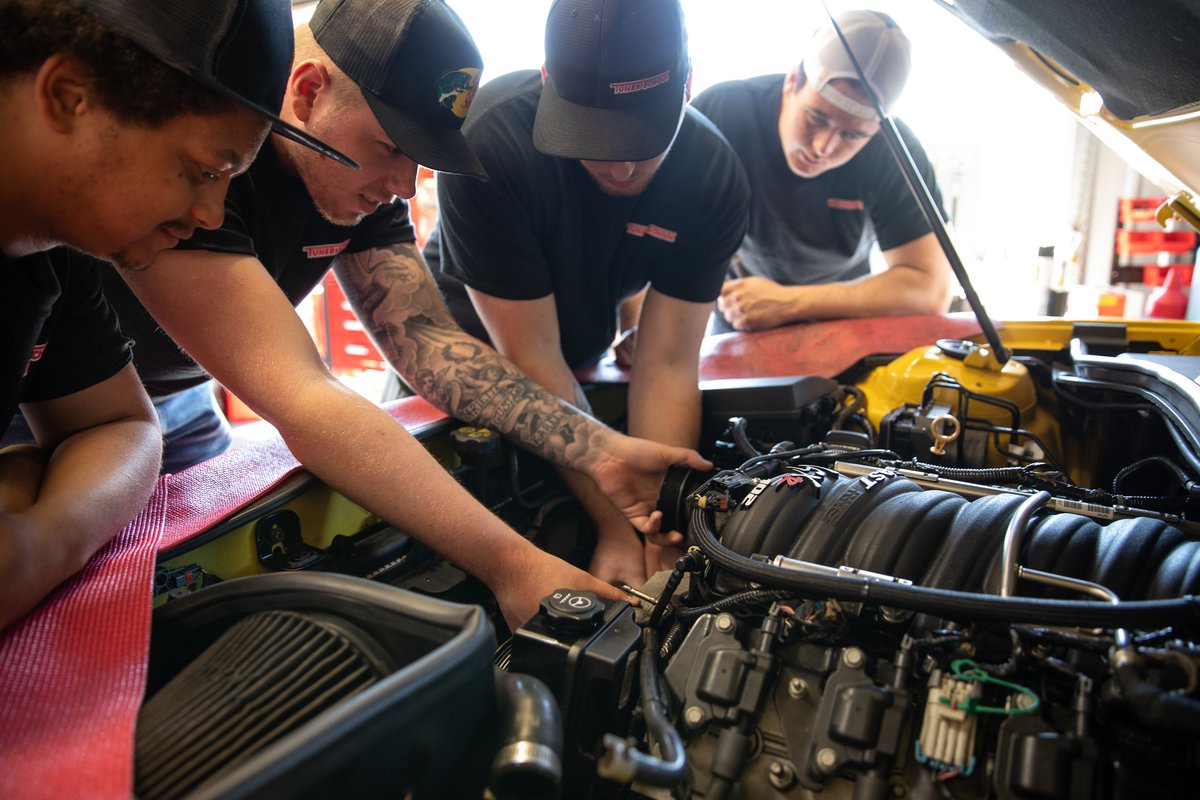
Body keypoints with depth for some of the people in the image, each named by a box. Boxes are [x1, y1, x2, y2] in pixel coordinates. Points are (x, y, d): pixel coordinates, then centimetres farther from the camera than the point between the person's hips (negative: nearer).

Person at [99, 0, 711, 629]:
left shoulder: (362, 180, -13)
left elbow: (426, 339, -19)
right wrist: (509, 564, -49)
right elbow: (300, 399, -45)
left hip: (169, 399, 6)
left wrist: (603, 451, -29)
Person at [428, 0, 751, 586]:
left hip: (595, 354, 3)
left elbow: (667, 363, -21)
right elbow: (530, 356, -30)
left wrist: (661, 526, -29)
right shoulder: (487, 144, -33)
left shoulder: (716, 177, -22)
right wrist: (617, 524, -30)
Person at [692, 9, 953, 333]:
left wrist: (789, 303, -30)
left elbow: (931, 289, -23)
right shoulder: (719, 113, -23)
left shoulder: (892, 152, -21)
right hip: (734, 322, 0)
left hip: (839, 325, 0)